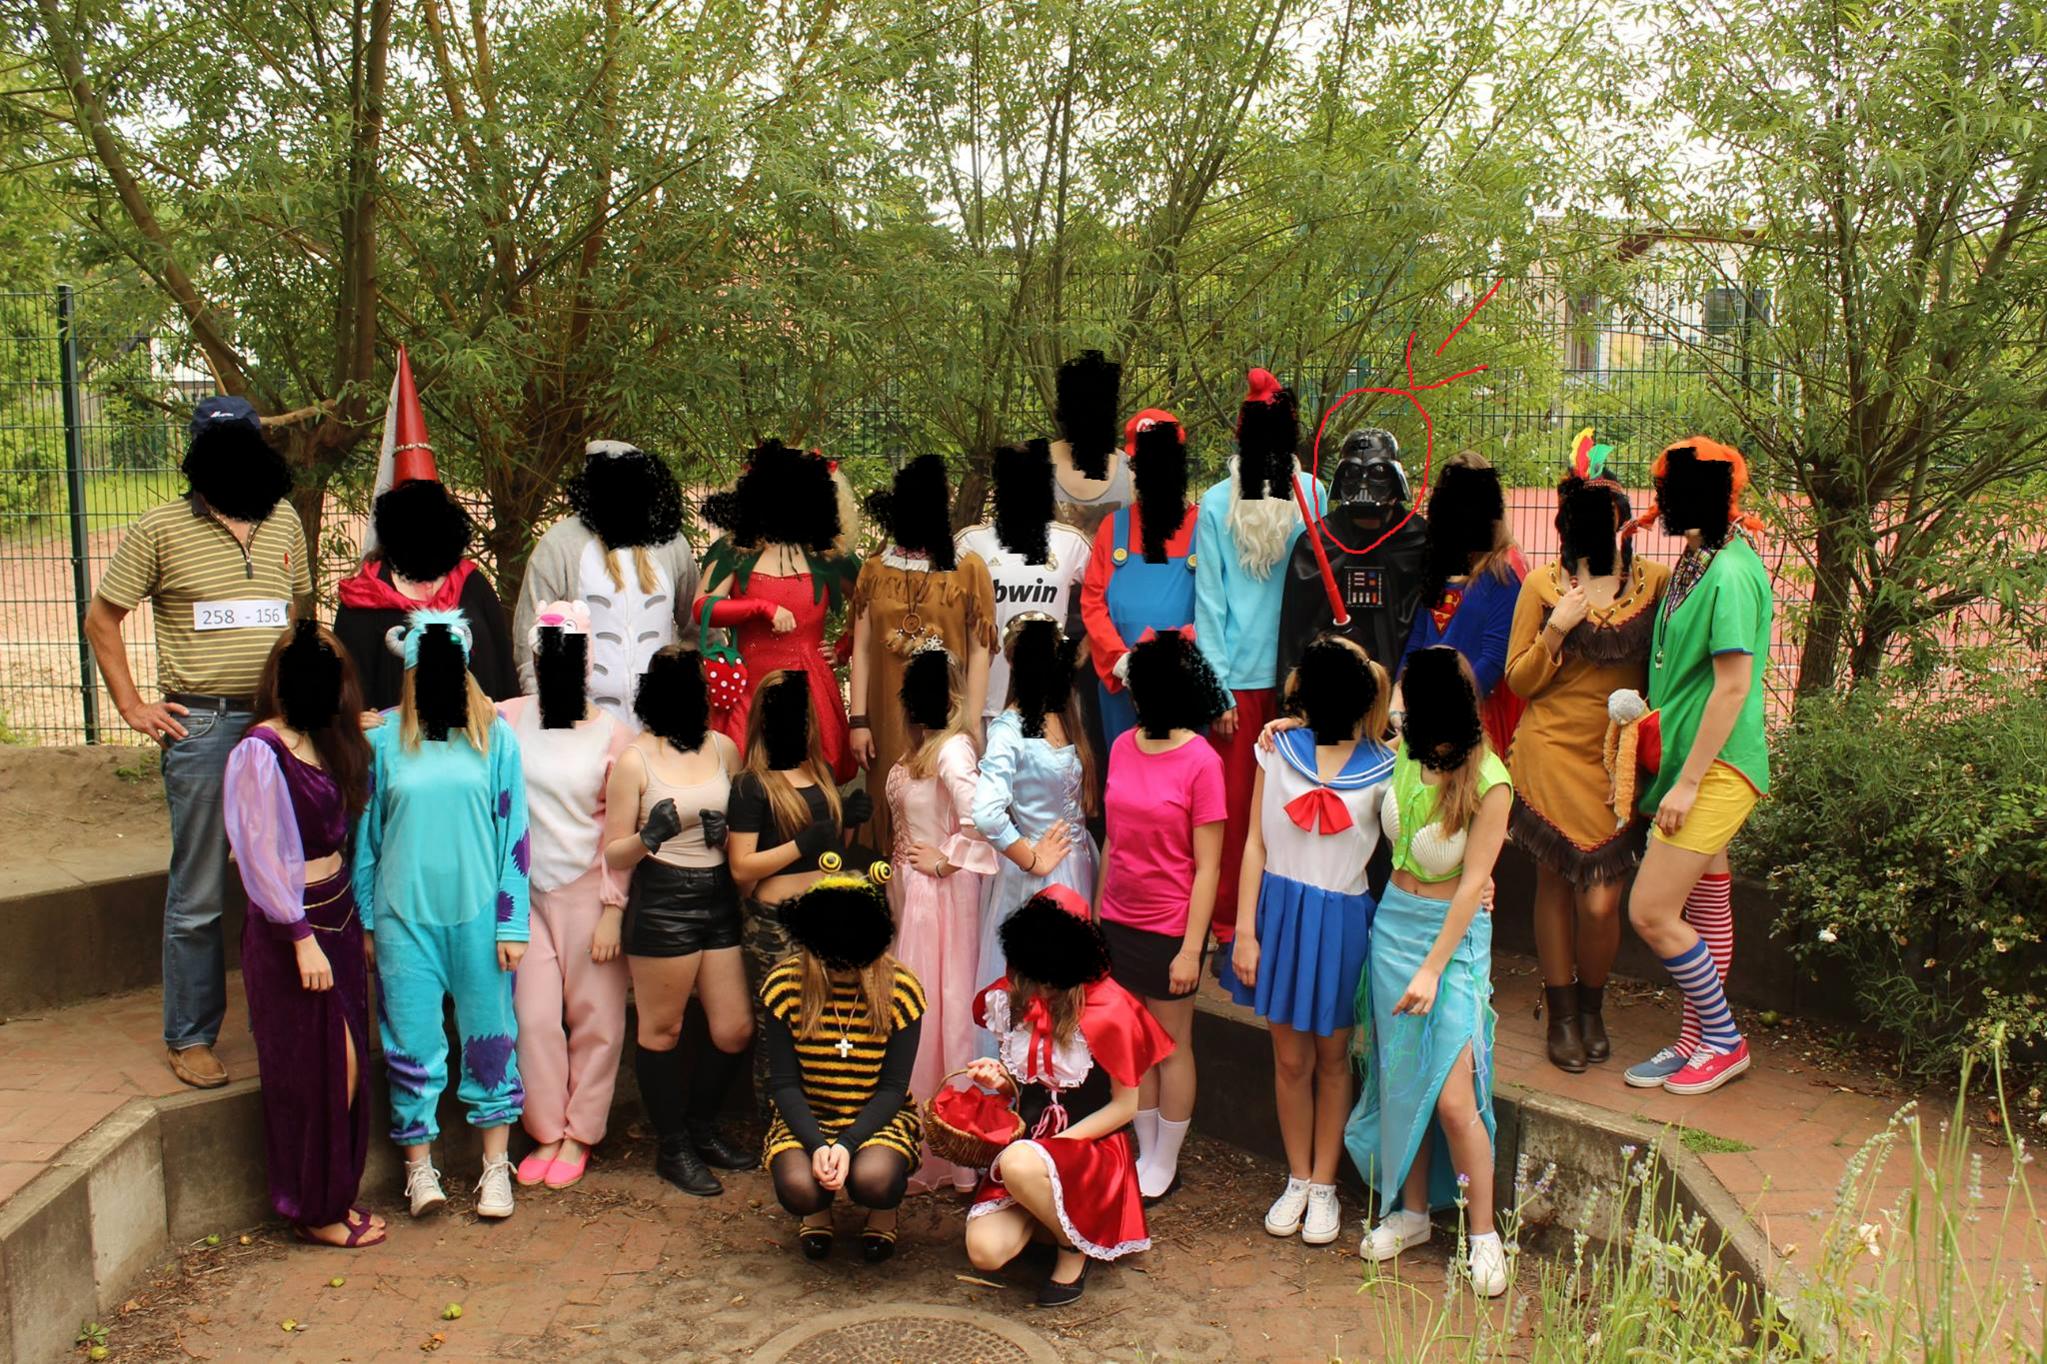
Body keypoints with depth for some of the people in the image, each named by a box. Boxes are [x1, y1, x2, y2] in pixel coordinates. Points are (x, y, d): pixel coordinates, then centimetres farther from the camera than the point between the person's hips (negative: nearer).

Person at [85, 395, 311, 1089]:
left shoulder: (284, 523, 10)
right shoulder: (161, 528, -1)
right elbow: (101, 619, 5)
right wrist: (133, 707, 0)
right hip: (202, 726, -4)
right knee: (198, 895, 3)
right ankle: (189, 1037, 15)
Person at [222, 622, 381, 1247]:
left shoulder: (325, 743, 8)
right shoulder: (261, 752, -15)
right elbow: (263, 855, -16)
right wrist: (302, 938, -17)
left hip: (337, 916, 8)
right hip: (292, 926, -8)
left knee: (346, 1067, 12)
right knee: (317, 1072, 1)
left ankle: (334, 1192, 26)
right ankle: (314, 1210, 15)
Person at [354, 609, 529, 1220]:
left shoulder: (495, 738, -1)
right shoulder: (384, 742, 0)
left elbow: (513, 833, 0)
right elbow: (366, 835, 7)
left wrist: (511, 922, -3)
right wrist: (365, 922, 8)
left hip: (478, 916, 0)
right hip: (405, 917, 0)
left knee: (490, 1040, 7)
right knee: (412, 1043, 5)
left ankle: (495, 1166, 20)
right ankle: (418, 1165, 19)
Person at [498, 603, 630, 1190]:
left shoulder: (611, 734, -5)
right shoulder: (508, 719, 0)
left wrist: (613, 909, -8)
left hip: (587, 892, -2)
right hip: (525, 892, 2)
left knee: (595, 1017, 5)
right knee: (534, 1016, 3)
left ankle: (578, 1134, 21)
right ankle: (546, 1133, 20)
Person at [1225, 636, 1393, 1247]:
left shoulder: (1382, 769, -4)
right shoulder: (1278, 748, 2)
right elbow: (1255, 844, 1)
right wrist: (1246, 931, -3)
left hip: (1340, 920, -1)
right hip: (1280, 911, 2)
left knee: (1332, 1058, 11)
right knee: (1290, 1059, 10)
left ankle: (1323, 1185, 25)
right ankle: (1297, 1179, 26)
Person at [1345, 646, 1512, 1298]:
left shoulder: (1489, 783, -16)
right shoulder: (1404, 753, -1)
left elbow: (1472, 883, -15)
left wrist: (1432, 968, -18)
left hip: (1454, 934, -5)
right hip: (1392, 924, 6)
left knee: (1452, 1097, -8)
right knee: (1401, 1082, 11)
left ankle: (1483, 1234, 9)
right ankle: (1411, 1212, 26)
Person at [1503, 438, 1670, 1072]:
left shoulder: (1655, 581, 3)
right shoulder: (1543, 586, -1)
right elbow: (1519, 680, 1)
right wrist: (1556, 628, -13)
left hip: (1621, 756, 1)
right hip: (1554, 751, -1)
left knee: (1600, 898, -3)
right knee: (1556, 881, 5)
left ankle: (1591, 1009, 22)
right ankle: (1562, 1015, 21)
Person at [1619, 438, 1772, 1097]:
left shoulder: (1730, 574, -19)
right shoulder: (1700, 561, 9)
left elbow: (1733, 687, -21)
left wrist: (1687, 781, -19)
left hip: (1717, 768, -9)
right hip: (1693, 760, 9)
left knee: (1650, 912, -7)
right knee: (1703, 909, 16)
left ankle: (1724, 1040, 10)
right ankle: (1697, 1039, 27)